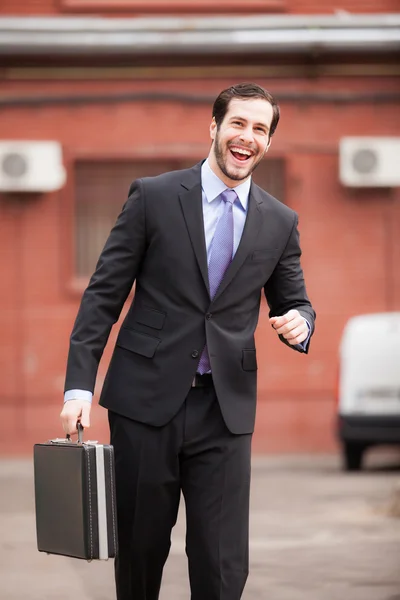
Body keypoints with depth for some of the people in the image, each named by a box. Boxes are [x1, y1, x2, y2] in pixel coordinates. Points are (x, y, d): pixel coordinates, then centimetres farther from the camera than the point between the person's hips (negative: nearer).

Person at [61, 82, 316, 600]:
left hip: (225, 408, 2)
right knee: (139, 549, 7)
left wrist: (299, 322, -8)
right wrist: (79, 385, -8)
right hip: (147, 400, -1)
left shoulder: (280, 222, 8)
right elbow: (103, 295, -1)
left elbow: (294, 302, 18)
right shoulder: (153, 197, 0)